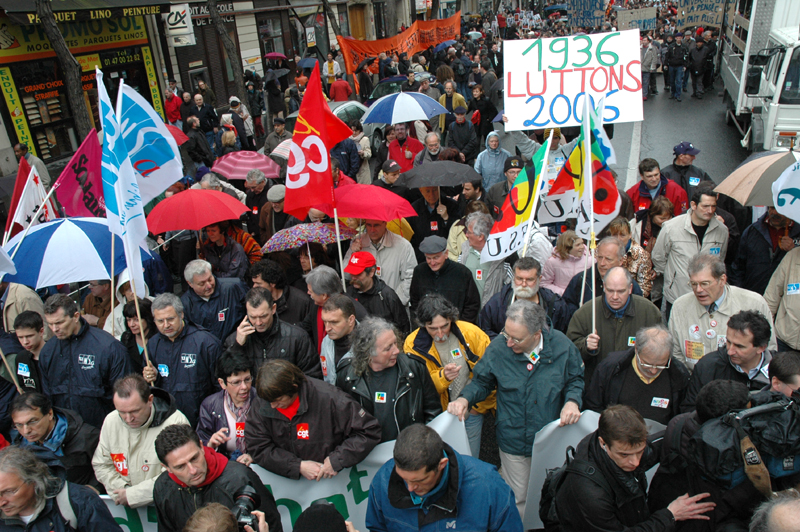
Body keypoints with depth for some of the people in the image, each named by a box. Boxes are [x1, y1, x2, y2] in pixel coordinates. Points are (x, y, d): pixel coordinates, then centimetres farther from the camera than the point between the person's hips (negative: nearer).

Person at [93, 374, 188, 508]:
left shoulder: (176, 423, -17)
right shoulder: (111, 420, 1)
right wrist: (121, 493, -3)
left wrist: (132, 495, -11)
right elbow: (101, 465, 11)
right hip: (125, 507, 3)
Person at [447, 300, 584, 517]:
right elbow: (481, 382, -2)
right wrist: (465, 398, -21)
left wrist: (572, 401, -19)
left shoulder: (562, 346, -16)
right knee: (517, 498, 13)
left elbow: (576, 379, 1)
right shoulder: (498, 348, -17)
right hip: (513, 440, -1)